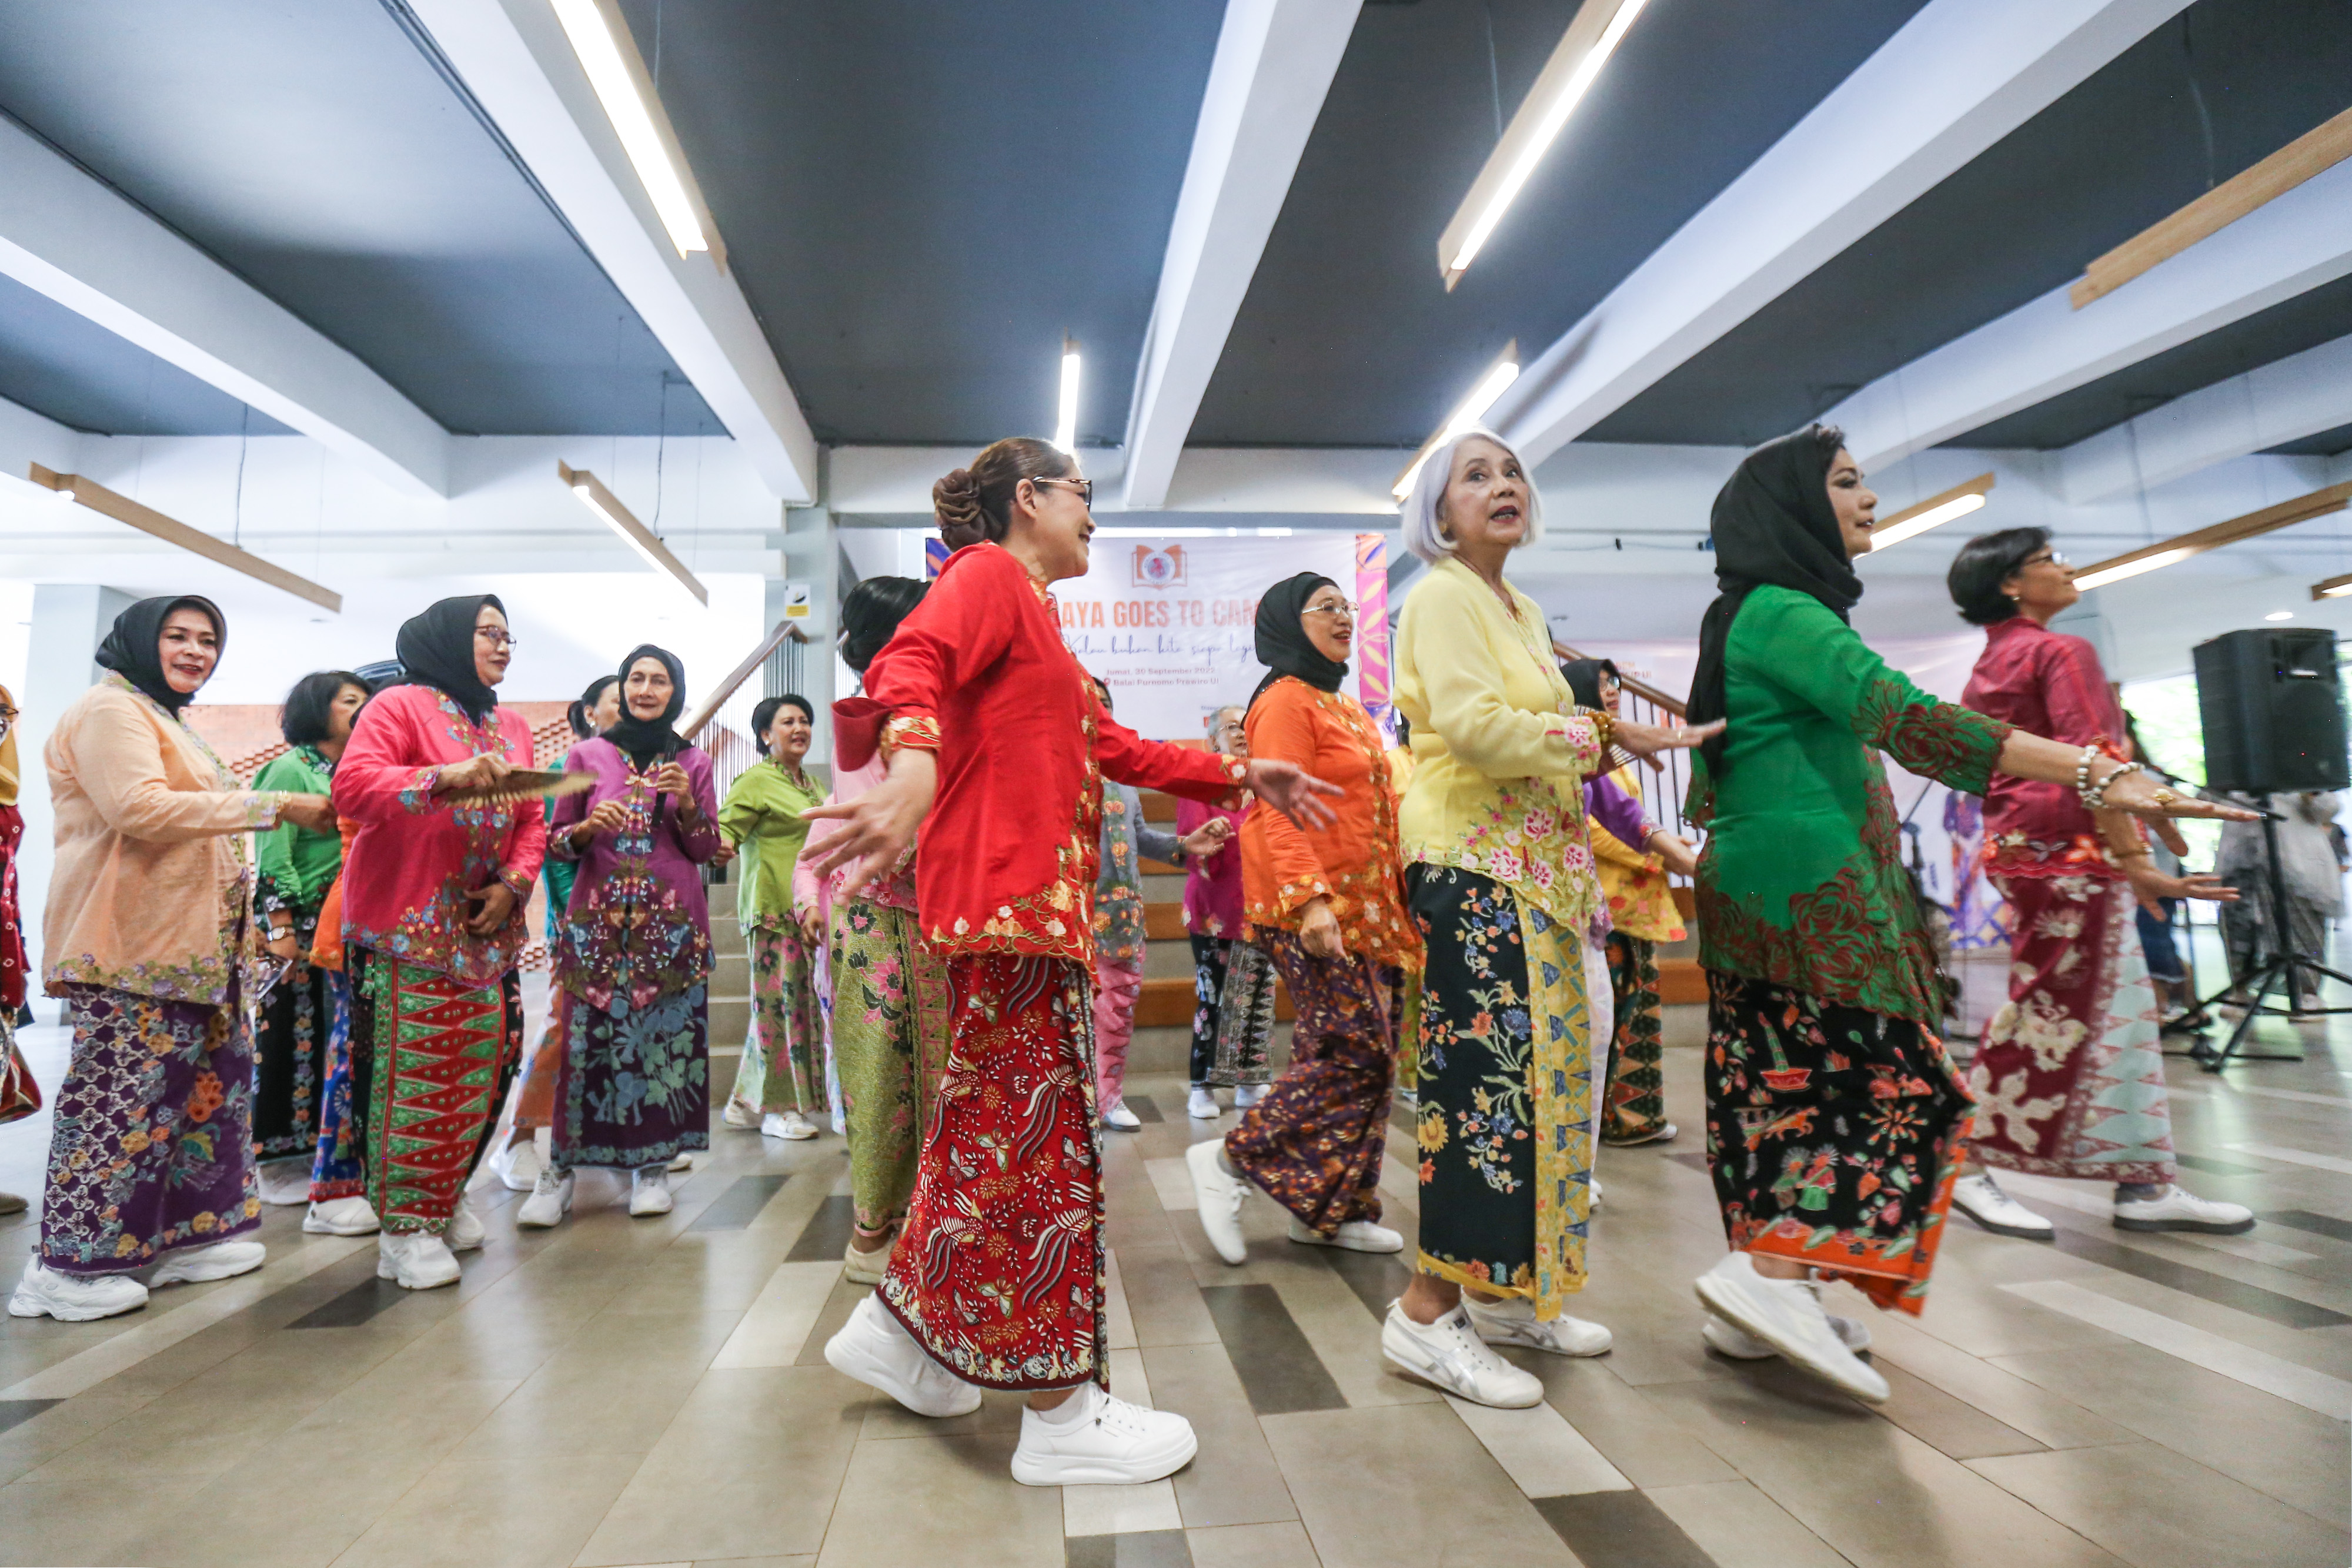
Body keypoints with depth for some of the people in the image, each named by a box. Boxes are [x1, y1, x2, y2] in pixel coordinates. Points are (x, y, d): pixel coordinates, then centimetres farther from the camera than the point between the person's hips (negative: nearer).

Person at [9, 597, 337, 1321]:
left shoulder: (165, 721, 25)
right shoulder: (110, 709, -7)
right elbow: (140, 808, -22)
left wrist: (239, 921, 24)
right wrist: (274, 805, -21)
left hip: (185, 947, 10)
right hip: (127, 947, -10)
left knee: (211, 1084, 9)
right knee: (121, 1096, -8)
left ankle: (188, 1236, 17)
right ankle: (66, 1267, 2)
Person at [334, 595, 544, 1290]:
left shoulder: (513, 727, 15)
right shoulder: (401, 706, -4)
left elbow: (532, 820, 13)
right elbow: (351, 785, -17)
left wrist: (513, 883, -3)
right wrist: (445, 778, -31)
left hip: (486, 928, 6)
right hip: (407, 928, -6)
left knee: (481, 1067, 8)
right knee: (413, 1071, -5)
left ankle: (444, 1199, 26)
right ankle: (405, 1228, 8)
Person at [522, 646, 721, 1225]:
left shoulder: (693, 762, 9)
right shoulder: (588, 755, 8)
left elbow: (707, 850, 8)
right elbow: (556, 839, 10)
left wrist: (687, 805, -10)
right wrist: (590, 827, -10)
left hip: (672, 921, 0)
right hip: (598, 917, 0)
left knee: (664, 1038, -1)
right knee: (586, 1038, -5)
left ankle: (652, 1165, 11)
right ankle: (562, 1166, 9)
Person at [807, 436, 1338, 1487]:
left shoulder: (1034, 614, 27)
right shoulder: (988, 573, -2)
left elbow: (1117, 751, 28)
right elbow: (911, 661, -23)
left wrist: (1243, 776, 26)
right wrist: (913, 759, -45)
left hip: (1037, 898, 10)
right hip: (1007, 894, -10)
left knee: (992, 1123, 14)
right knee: (1042, 1134, -6)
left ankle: (898, 1330, 29)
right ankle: (1063, 1417, 4)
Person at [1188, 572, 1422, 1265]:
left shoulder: (1343, 707, 22)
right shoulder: (1287, 700, -8)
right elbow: (1279, 812, -19)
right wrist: (1309, 900, -28)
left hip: (1362, 907, 9)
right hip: (1312, 908, -9)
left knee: (1371, 1054, 8)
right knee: (1355, 1051, -10)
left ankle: (1332, 1210, 18)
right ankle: (1230, 1160, 3)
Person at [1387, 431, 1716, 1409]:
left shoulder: (1523, 612, 21)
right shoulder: (1441, 597, -6)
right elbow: (1473, 724, -18)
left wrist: (1613, 737, 4)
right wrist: (1600, 738, -12)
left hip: (1535, 867, 9)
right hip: (1473, 863, -9)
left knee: (1544, 1072, 10)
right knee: (1490, 1076, -11)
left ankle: (1504, 1294, 22)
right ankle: (1428, 1314, -1)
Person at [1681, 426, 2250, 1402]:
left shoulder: (1753, 616, 21)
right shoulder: (1783, 612, -11)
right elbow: (1906, 718, -24)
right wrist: (2097, 776, -28)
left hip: (1763, 889, 10)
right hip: (1809, 888, -10)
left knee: (1784, 1088, 9)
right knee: (1897, 1087, -7)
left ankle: (1763, 1299, 13)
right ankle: (1768, 1274, -10)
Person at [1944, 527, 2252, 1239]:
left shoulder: (1988, 665, 16)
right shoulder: (2062, 652, -9)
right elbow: (2090, 766, -18)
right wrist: (2134, 861, -20)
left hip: (2015, 843, 9)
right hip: (2068, 848, -9)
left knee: (2119, 1016, 12)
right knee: (2050, 1016, -3)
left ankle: (2145, 1183, 16)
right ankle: (1971, 1170, 3)